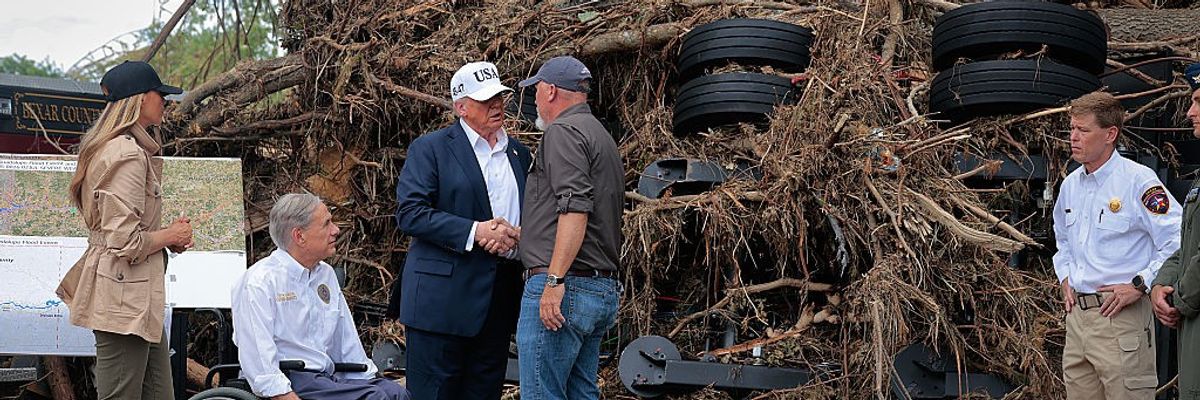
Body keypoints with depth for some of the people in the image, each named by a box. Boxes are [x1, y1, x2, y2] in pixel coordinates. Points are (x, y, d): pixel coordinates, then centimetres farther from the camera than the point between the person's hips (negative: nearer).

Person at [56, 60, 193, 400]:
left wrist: (170, 235, 11)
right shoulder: (128, 155, -15)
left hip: (138, 295, 11)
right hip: (124, 294, -11)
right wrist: (171, 235, -5)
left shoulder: (115, 149, 18)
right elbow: (124, 241, -21)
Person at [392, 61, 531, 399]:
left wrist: (517, 236, -6)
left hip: (500, 302, 5)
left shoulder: (520, 154, 16)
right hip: (442, 297, -5)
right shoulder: (429, 149, -1)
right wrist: (474, 232, -18)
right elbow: (409, 213, -11)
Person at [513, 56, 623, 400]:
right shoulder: (602, 136, 23)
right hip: (604, 290, 10)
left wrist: (555, 280, -24)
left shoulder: (563, 131, -8)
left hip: (563, 289, -10)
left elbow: (575, 208, -20)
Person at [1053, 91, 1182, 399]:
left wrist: (1139, 285, -17)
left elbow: (1178, 241, -18)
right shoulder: (1071, 184, 13)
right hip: (1077, 312, 8)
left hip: (1121, 315, -8)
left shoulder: (1138, 180, -11)